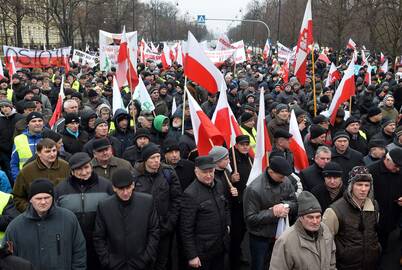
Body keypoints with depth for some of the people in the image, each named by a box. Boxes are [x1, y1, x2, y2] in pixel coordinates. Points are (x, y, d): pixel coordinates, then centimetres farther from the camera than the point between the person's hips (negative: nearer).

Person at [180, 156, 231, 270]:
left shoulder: (219, 185, 2)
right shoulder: (190, 194, -20)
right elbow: (186, 228, -18)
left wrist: (227, 224, 12)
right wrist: (191, 255, -17)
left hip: (221, 246, 7)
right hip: (202, 251, -6)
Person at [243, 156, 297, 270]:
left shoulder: (286, 181, -9)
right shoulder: (254, 189, -26)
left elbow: (294, 202, 2)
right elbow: (250, 218, -21)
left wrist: (284, 205, -21)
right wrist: (273, 213, -27)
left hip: (280, 234, 5)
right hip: (260, 238, -5)